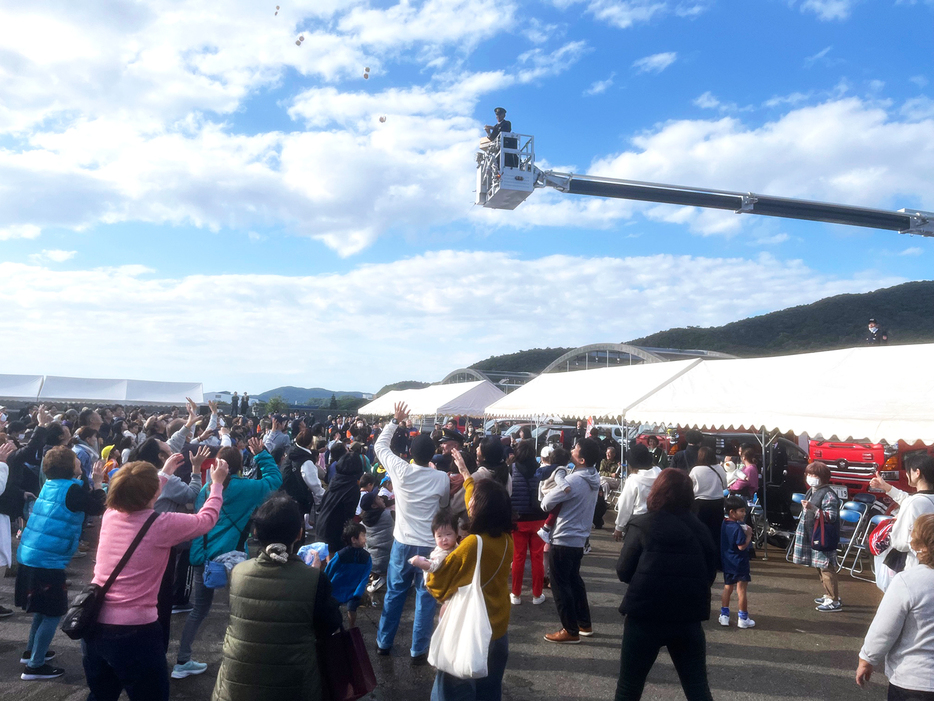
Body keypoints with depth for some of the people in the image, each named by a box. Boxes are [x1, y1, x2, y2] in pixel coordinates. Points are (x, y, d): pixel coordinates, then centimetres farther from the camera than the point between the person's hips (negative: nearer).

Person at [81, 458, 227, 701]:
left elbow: (136, 499, 24)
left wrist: (165, 473, 36)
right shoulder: (161, 525, -16)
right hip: (134, 632, -6)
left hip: (95, 626, 6)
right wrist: (217, 483, 16)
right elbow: (207, 518, 1)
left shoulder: (110, 515, -1)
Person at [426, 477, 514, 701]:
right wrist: (465, 473, 21)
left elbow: (438, 582, -15)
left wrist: (427, 573, 8)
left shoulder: (472, 544, -27)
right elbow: (478, 506, 10)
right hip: (498, 629, 6)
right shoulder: (506, 539, -8)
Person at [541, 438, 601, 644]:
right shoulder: (594, 479, 2)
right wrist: (562, 498, -1)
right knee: (574, 580, 22)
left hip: (564, 540, -9)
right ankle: (585, 624, 31)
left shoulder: (573, 481, -25)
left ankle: (571, 630, 11)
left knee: (560, 584, 3)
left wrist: (549, 497, 3)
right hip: (579, 538, 9)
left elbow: (546, 503, -17)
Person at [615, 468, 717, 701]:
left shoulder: (642, 525, -8)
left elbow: (623, 572, -4)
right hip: (688, 617, 3)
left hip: (645, 615, -3)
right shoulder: (700, 530, 4)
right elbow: (710, 575, 13)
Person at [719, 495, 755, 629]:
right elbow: (742, 546, -25)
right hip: (739, 563, -7)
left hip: (727, 563, 7)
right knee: (741, 590, 3)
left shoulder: (724, 525, 3)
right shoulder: (738, 528, -22)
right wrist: (749, 535, -12)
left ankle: (724, 615, 21)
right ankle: (743, 618, 12)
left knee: (727, 588, 17)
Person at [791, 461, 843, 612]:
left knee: (826, 568, -6)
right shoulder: (811, 491, 12)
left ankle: (834, 601, 0)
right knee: (820, 567, 17)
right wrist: (800, 529, 25)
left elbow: (831, 516, -24)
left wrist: (813, 508, -33)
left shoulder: (828, 494, -16)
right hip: (812, 537, 10)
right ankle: (829, 595, 29)